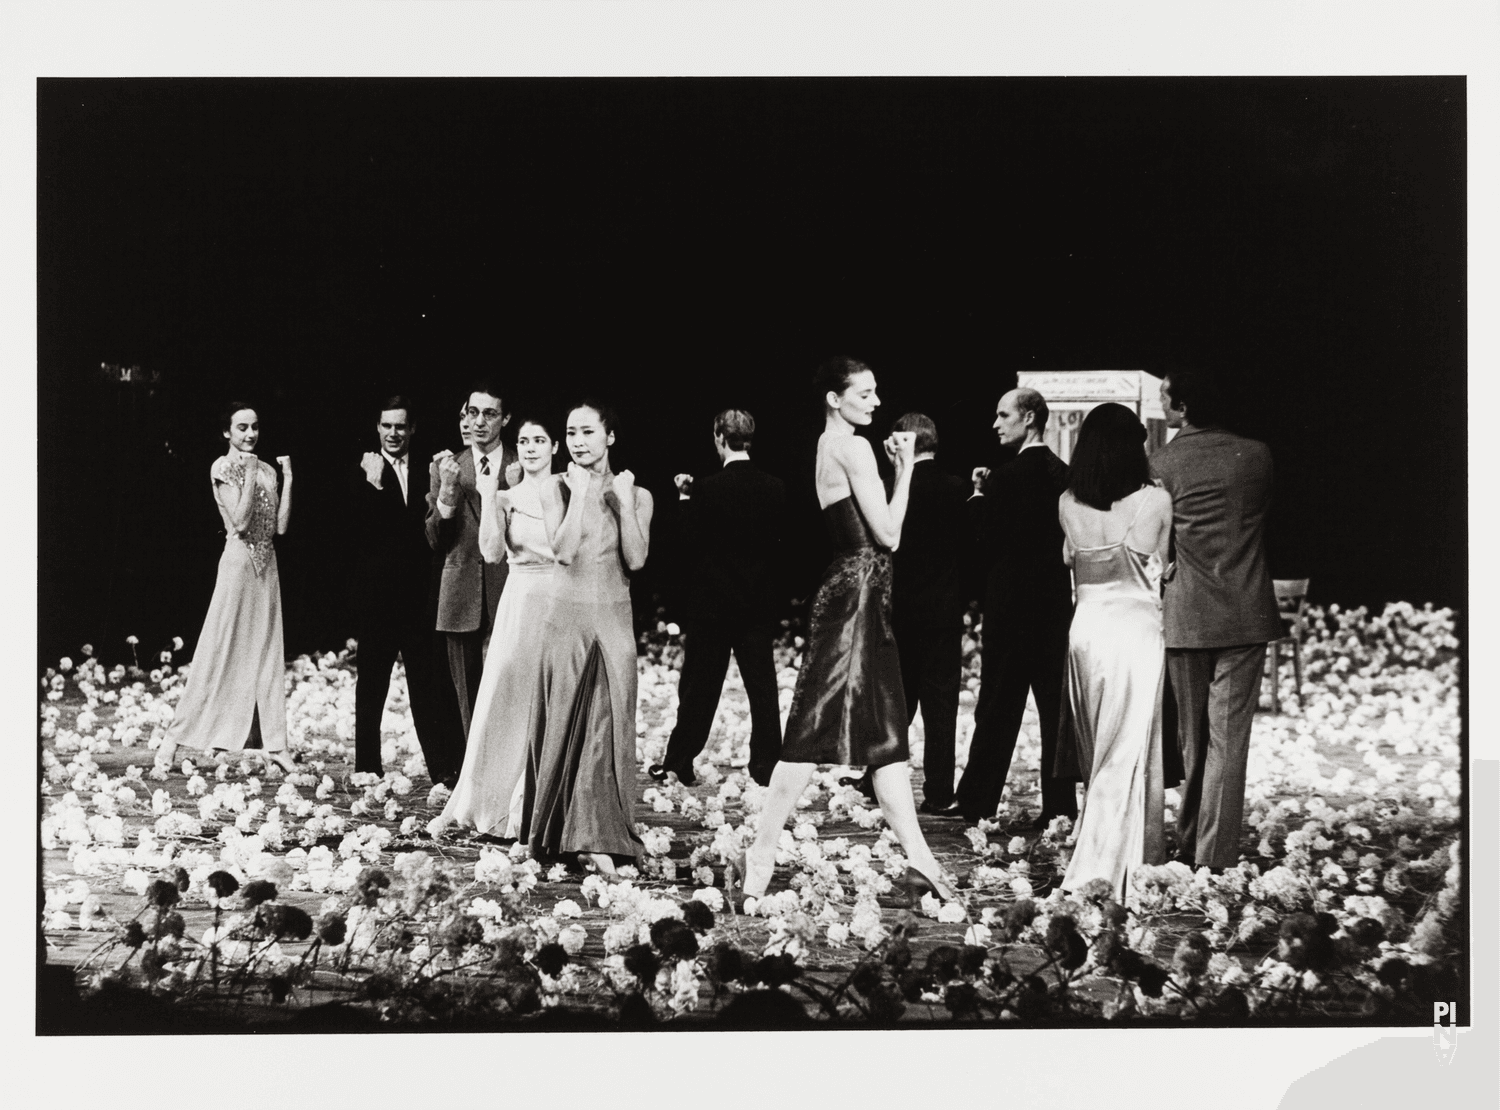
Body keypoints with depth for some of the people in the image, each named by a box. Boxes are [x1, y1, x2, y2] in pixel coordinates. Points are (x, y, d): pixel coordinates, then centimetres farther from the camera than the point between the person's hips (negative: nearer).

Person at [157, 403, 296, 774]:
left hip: (267, 565, 6)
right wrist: (250, 475, -16)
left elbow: (281, 526, 5)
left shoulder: (267, 470, 12)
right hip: (238, 560, -6)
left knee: (268, 651, 6)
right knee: (220, 650, -7)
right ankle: (174, 738, -1)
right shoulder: (223, 467, -6)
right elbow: (240, 521, -15)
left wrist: (288, 479, 2)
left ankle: (274, 743, 9)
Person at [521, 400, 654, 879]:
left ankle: (599, 839, -4)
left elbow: (635, 559, -7)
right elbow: (563, 549, -12)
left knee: (607, 723, -4)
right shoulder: (557, 486, 2)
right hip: (567, 617, 0)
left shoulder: (635, 495, 5)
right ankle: (555, 833, 14)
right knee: (564, 722, 4)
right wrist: (580, 493, -11)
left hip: (612, 619, 1)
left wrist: (623, 502, -8)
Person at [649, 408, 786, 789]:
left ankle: (680, 761, 10)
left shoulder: (708, 489, -13)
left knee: (700, 686, 5)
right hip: (760, 601, 3)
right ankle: (766, 764, 7)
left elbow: (690, 541, -9)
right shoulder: (774, 487, -2)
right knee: (762, 685, 7)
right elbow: (778, 540, 4)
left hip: (713, 601, -3)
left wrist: (685, 497, 2)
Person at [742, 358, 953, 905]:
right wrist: (905, 467, -6)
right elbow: (888, 534, -14)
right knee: (817, 728, -8)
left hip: (850, 588, 10)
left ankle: (918, 859, 7)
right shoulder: (854, 448, -11)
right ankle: (762, 852, -5)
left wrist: (895, 466, 13)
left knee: (887, 733, 7)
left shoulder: (829, 447, 18)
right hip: (860, 588, -10)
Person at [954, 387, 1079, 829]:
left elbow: (988, 545, -11)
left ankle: (976, 804, 5)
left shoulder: (1007, 478, -14)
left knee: (997, 709, 0)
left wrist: (979, 496, 1)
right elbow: (1071, 541, 11)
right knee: (1056, 709, 8)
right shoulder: (1064, 475, 6)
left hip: (1013, 606, -6)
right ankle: (1060, 805, 9)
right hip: (1057, 606, 6)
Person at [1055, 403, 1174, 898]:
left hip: (1086, 625, 4)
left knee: (1098, 752, 15)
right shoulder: (1154, 501, -10)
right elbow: (1162, 565, 1)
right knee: (1129, 754, -1)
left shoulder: (1069, 505, 0)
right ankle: (1099, 871, -7)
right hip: (1137, 626, -4)